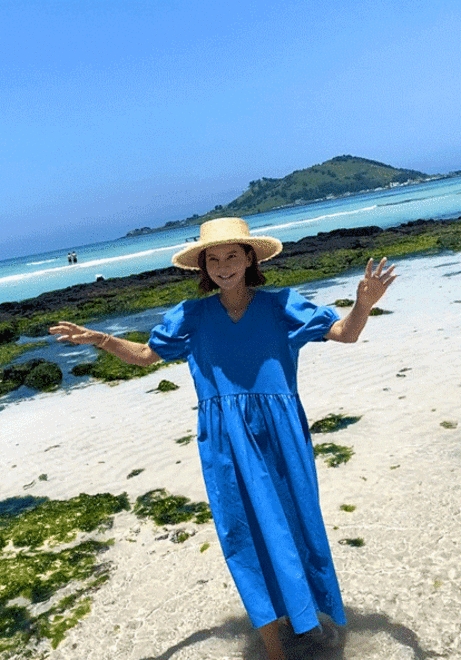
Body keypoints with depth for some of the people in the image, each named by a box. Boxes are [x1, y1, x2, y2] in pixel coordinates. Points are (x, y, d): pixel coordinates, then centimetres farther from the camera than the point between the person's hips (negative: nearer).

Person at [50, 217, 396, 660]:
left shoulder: (279, 305, -3)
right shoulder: (192, 316, 2)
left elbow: (345, 333, -5)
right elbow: (146, 355, 12)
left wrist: (364, 303, -26)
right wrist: (100, 339, -3)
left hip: (279, 434, 0)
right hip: (225, 443, 1)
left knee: (295, 518, 12)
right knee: (245, 530, 5)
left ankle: (305, 609, 41)